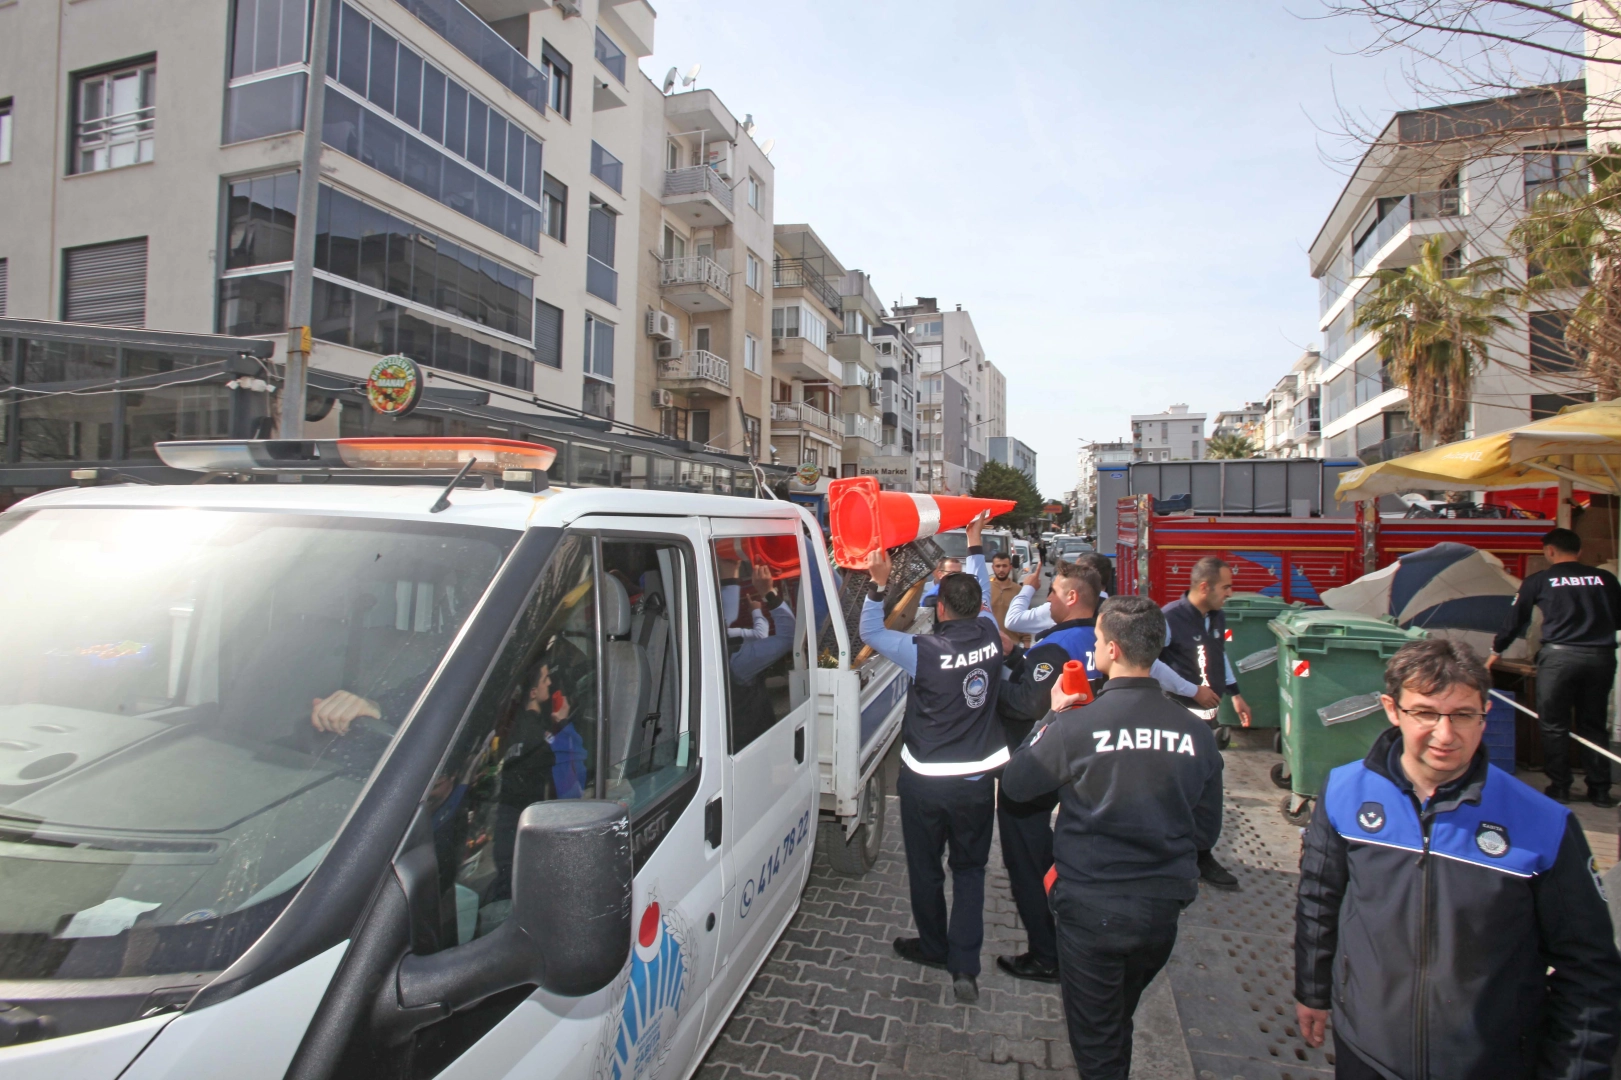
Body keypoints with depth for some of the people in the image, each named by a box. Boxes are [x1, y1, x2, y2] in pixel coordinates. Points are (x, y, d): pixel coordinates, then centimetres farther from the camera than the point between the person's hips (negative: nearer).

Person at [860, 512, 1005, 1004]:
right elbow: (982, 591, 10)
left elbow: (870, 632, -9)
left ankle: (934, 946, 36)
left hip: (925, 782, -4)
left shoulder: (925, 652, -22)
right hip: (977, 779, 4)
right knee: (970, 870, 16)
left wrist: (879, 582, -13)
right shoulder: (989, 637, -9)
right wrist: (974, 542, 21)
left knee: (925, 869, 18)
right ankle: (965, 967, 14)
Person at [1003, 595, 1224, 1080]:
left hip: (1092, 908, -4)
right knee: (1120, 1021, 30)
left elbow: (1014, 783, -7)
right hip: (1162, 910, 5)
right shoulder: (1197, 733, -10)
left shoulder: (1076, 725, -24)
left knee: (1095, 1038, 17)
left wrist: (1053, 716, 2)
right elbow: (1206, 832, 2)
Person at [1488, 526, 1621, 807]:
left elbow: (1516, 620, 9)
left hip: (1559, 655, -3)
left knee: (1554, 724, 7)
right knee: (1593, 724, 14)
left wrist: (1496, 651, 22)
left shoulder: (1538, 581, 2)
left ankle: (1559, 788, 10)